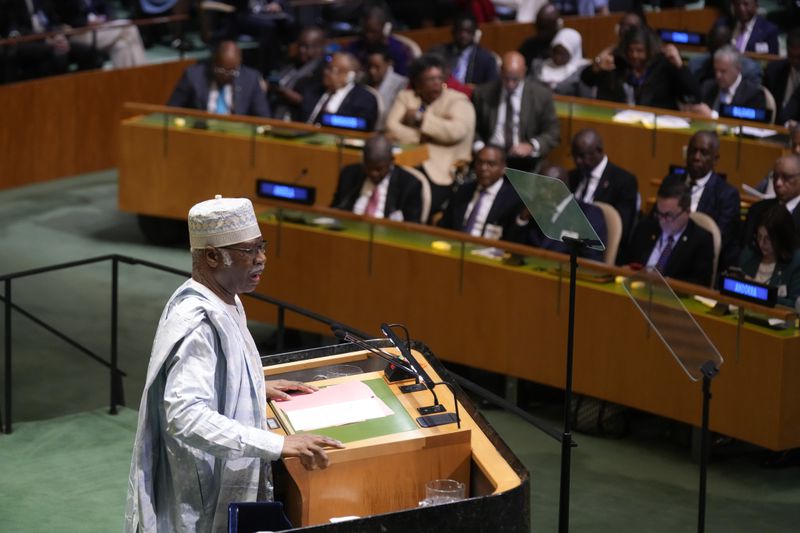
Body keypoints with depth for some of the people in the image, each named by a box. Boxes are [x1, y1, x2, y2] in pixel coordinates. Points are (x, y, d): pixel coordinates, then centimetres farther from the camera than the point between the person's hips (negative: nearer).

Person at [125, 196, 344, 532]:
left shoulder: (224, 302, 4)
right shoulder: (196, 323, -26)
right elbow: (186, 416, -37)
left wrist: (258, 388, 12)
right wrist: (279, 445, -39)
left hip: (225, 490, 10)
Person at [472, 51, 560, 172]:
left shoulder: (541, 95, 3)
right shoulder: (483, 93, 7)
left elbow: (553, 133, 5)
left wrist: (531, 146, -12)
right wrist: (479, 146, -7)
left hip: (524, 160, -1)